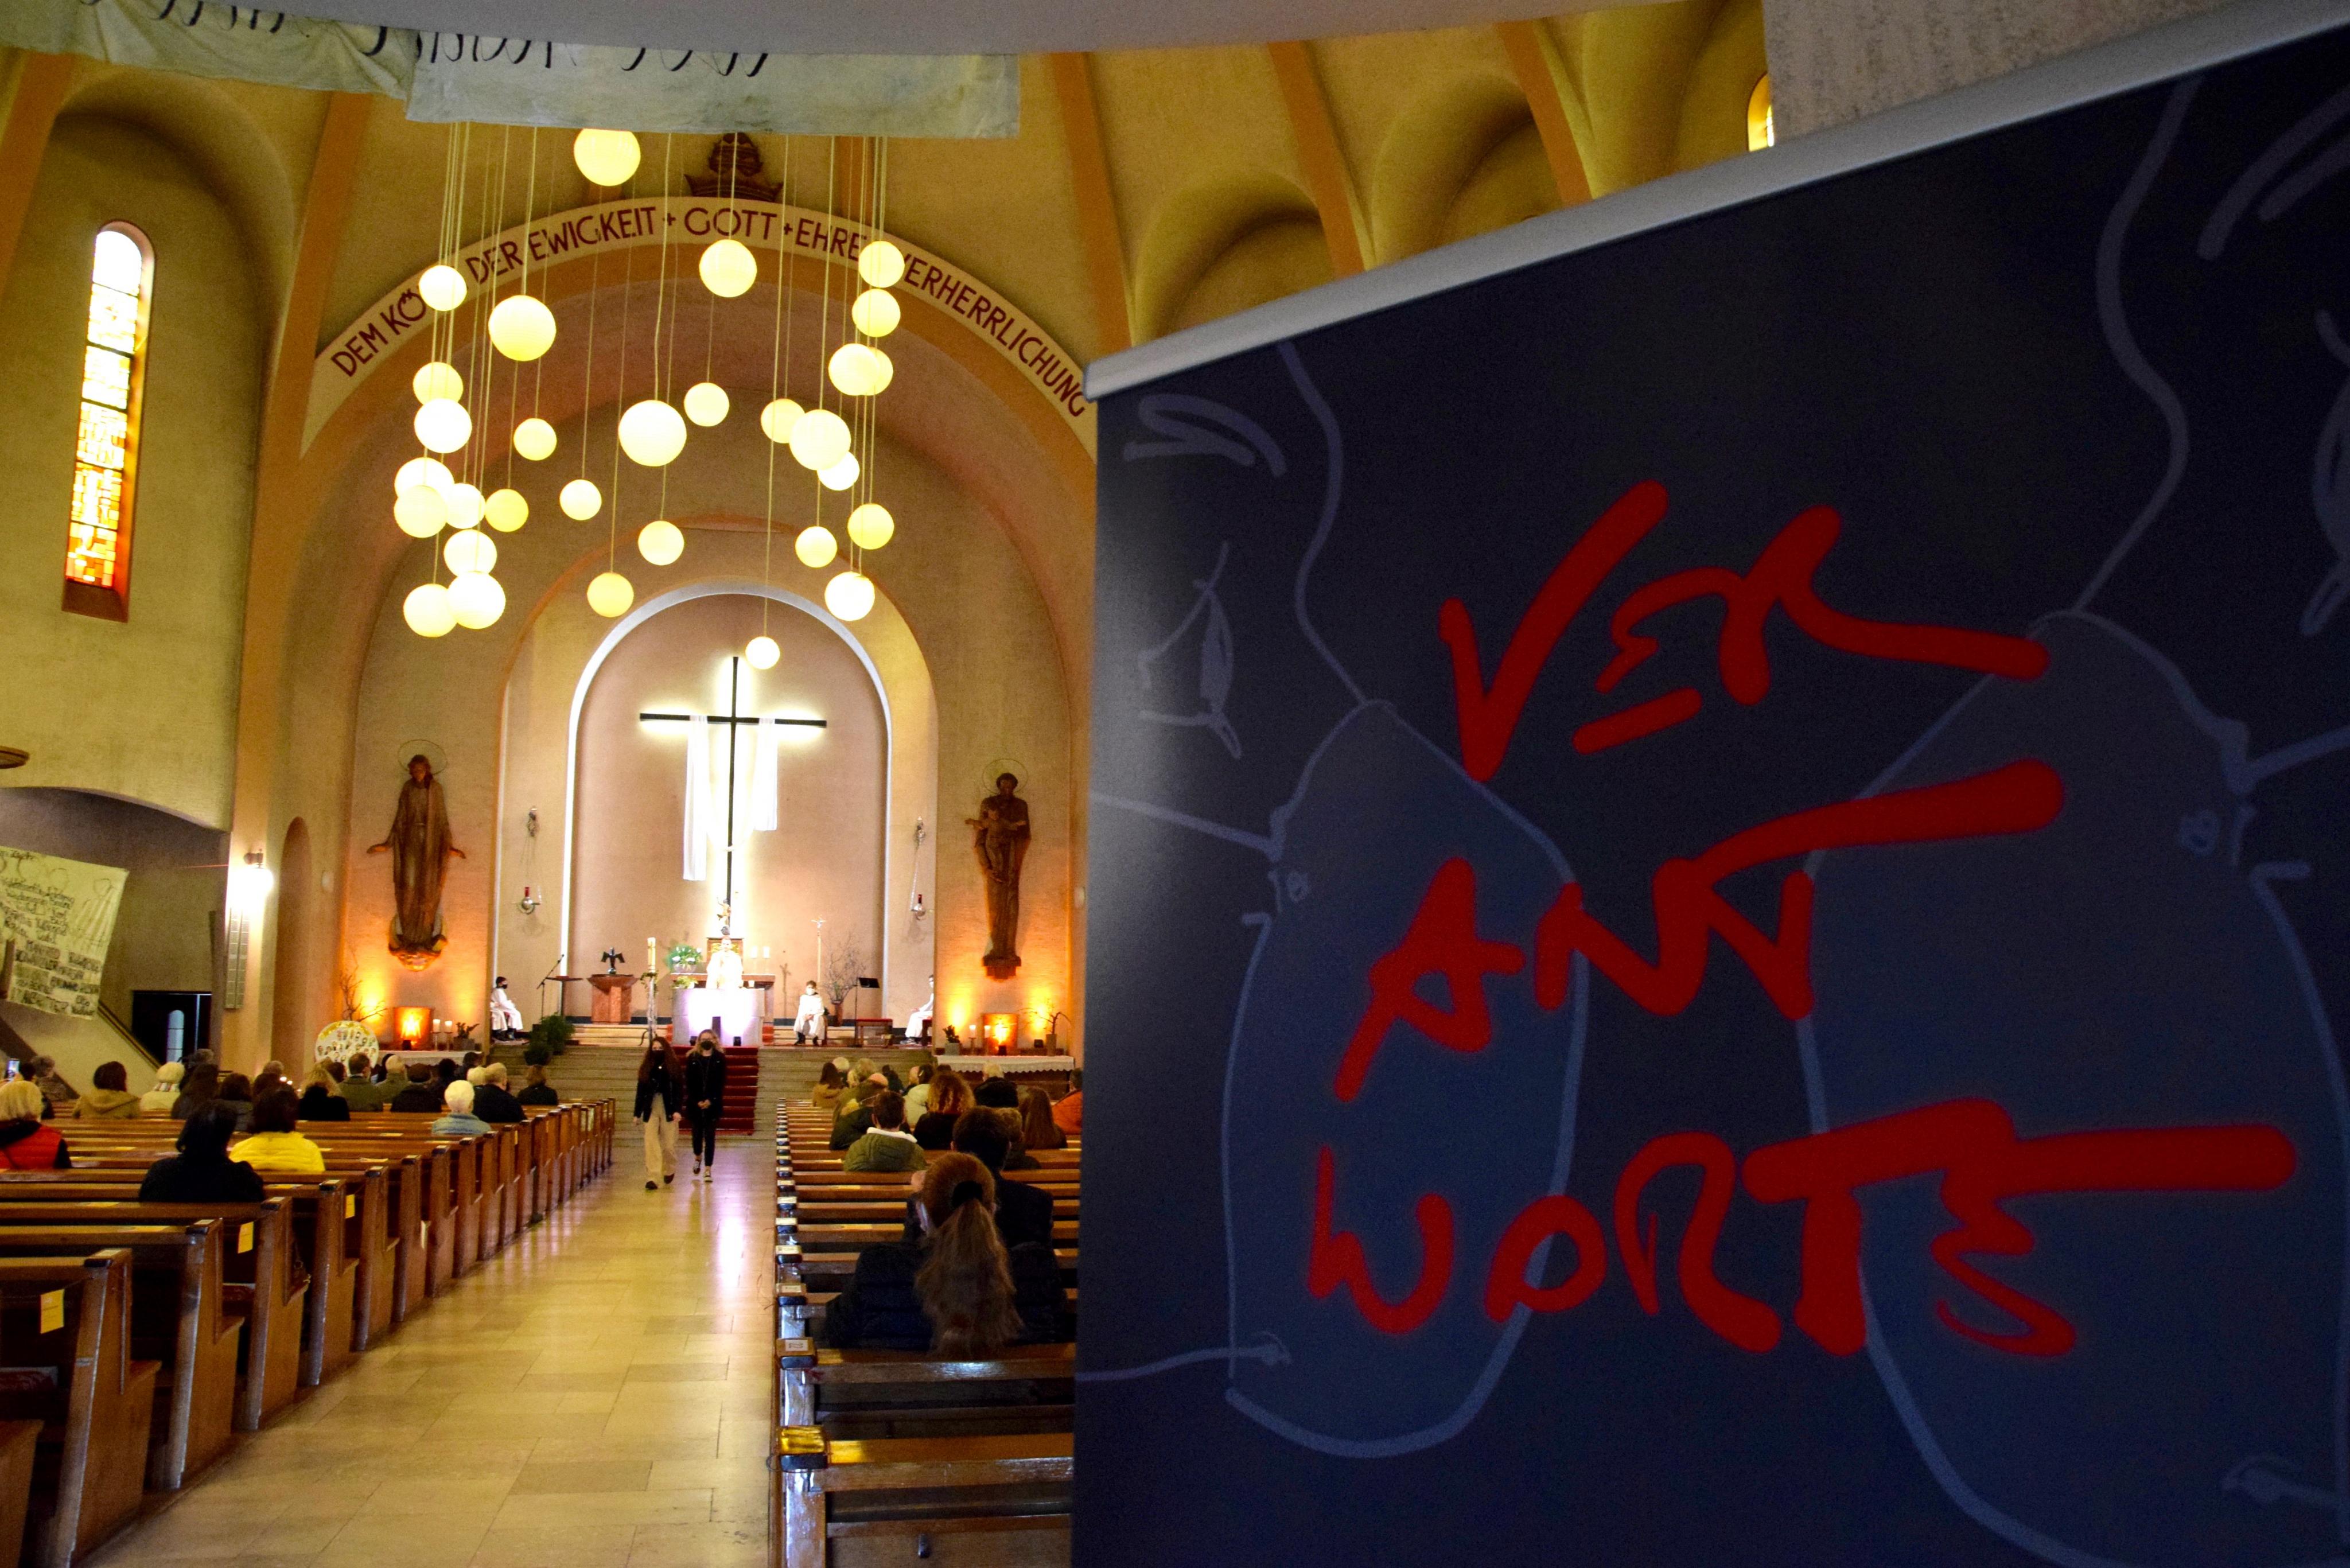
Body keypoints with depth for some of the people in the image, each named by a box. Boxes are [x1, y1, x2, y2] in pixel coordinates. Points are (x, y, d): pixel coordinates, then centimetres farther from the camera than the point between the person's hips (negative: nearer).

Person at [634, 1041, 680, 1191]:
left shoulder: (673, 1069, 1)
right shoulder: (645, 1069, 7)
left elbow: (679, 1091, -3)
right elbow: (640, 1092, 10)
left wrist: (678, 1110, -14)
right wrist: (637, 1113, 8)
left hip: (669, 1110, -1)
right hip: (650, 1110, 1)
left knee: (669, 1144, 3)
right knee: (651, 1144, -7)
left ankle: (670, 1170, 31)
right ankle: (651, 1178, -8)